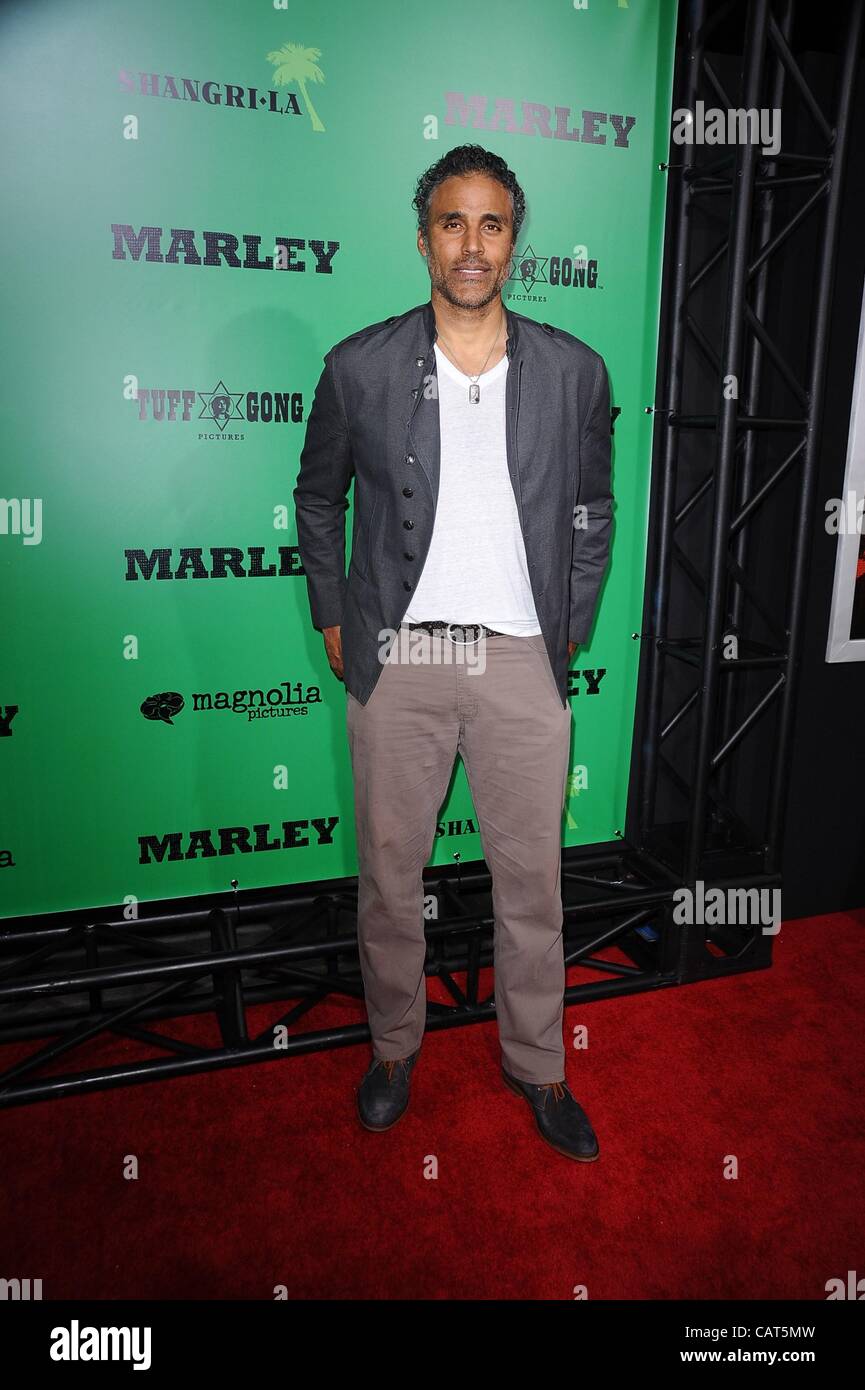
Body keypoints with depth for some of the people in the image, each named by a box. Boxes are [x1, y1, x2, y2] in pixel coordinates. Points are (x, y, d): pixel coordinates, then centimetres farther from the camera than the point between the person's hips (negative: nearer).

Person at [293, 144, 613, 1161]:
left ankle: (535, 1064, 34)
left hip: (523, 661, 1)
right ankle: (394, 1045, 37)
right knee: (388, 873, 11)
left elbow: (592, 510, 13)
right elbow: (317, 499, 12)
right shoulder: (359, 367, 0)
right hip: (396, 660, 0)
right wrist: (333, 620, 7)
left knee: (531, 879, 10)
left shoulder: (574, 371, 3)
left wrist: (570, 629, 8)